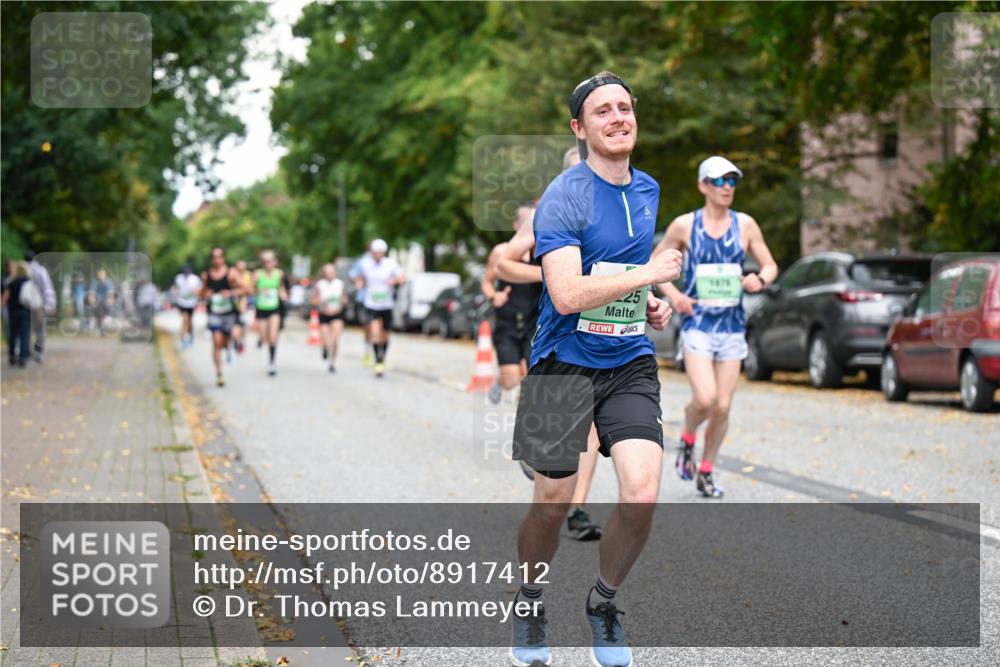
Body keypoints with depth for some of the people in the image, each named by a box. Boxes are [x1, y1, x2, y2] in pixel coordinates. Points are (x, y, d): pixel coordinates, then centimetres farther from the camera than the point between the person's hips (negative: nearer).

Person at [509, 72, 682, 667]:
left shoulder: (648, 191, 10)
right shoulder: (564, 197, -13)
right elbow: (567, 295, -25)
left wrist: (649, 304, 10)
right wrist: (649, 274, -20)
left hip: (631, 363, 5)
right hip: (565, 365, -5)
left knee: (642, 496, -11)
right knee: (553, 502, 3)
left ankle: (605, 601, 14)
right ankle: (529, 603, 31)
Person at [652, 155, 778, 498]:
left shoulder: (745, 225, 4)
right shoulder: (684, 225, -2)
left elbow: (770, 266, 12)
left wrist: (761, 279, -11)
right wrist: (672, 294, -7)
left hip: (732, 325, 3)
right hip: (697, 323, -3)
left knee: (722, 407, 3)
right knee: (704, 399, -19)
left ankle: (706, 471, 20)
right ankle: (687, 440, 13)